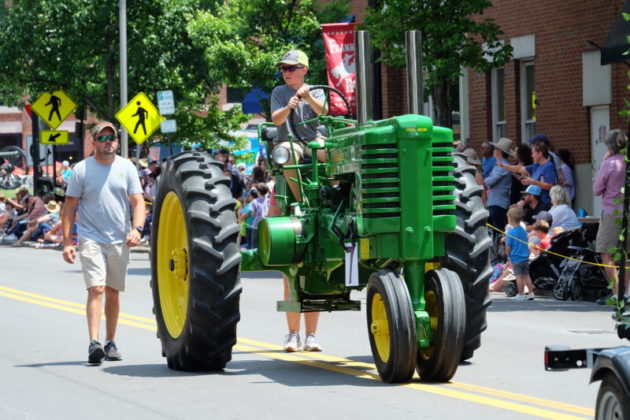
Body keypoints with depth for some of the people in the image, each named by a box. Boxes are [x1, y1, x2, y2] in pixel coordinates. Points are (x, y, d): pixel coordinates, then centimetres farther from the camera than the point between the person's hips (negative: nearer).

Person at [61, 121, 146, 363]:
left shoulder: (127, 168, 6)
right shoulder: (81, 170, -1)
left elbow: (138, 202, 4)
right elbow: (70, 207, 1)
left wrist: (136, 229, -14)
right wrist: (67, 241, -6)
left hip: (120, 241, 3)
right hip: (91, 239, -3)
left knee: (113, 292, 11)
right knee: (96, 289, -16)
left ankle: (110, 343, 21)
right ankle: (94, 343, -22)